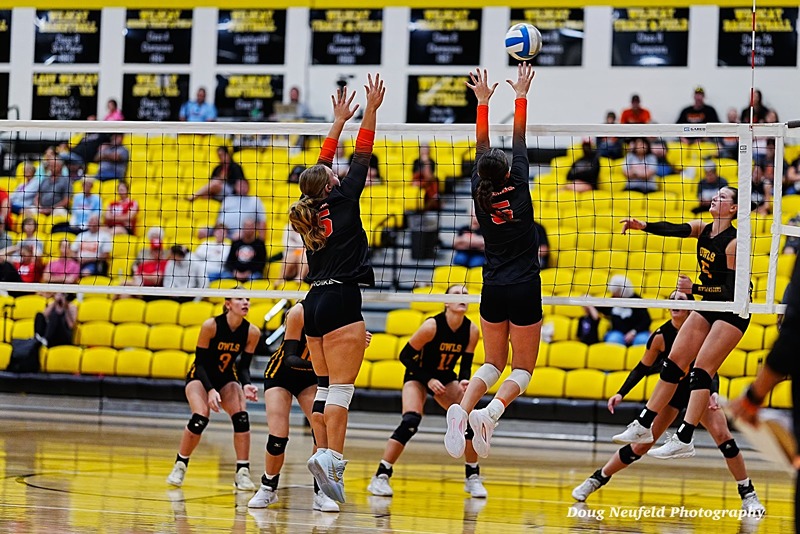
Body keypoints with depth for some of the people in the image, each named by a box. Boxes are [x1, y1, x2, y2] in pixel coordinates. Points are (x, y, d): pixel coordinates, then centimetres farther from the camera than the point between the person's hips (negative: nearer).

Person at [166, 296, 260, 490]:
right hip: (200, 377, -3)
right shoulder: (211, 325, -24)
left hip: (227, 379, 3)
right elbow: (200, 362, -19)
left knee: (242, 418, -21)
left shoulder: (252, 332, -14)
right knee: (199, 419, -26)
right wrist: (210, 390, -30)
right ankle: (179, 465, -5)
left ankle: (242, 473, -13)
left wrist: (246, 385, -26)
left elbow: (243, 366, -6)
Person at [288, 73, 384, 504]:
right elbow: (361, 157, 0)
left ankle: (325, 459, 8)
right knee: (341, 387, -12)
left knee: (325, 386, 10)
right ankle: (330, 456, -24)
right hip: (341, 301, -7)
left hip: (314, 302, 7)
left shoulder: (307, 209, 11)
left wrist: (339, 120, 30)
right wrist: (371, 110, 4)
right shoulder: (342, 202, -4)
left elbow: (321, 166, 24)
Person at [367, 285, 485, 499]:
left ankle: (473, 477, 3)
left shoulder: (471, 330, -14)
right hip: (418, 376, -4)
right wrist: (428, 380, -25)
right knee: (410, 421, -27)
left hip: (446, 378, 4)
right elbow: (405, 356, -19)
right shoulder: (432, 325, -26)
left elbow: (466, 363, -4)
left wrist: (464, 381, -26)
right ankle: (381, 477, -20)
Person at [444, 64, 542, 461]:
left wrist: (483, 102, 13)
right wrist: (520, 97, 5)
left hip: (492, 291, 4)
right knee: (523, 369, 5)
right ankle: (490, 412, -25)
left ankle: (462, 409, -14)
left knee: (493, 363, 16)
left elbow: (481, 148, 8)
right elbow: (519, 143, -2)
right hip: (524, 291, -4)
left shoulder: (480, 196, -1)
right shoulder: (518, 191, -9)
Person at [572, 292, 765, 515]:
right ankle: (595, 480, 14)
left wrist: (714, 393, -39)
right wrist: (621, 394, -15)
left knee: (722, 434, -22)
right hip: (671, 390, 1)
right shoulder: (661, 336, -18)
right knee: (641, 445, -3)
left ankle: (748, 494, -14)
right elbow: (642, 368, -6)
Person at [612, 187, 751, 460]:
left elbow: (732, 290, -22)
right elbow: (674, 229, -16)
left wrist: (695, 288, -26)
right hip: (708, 306, 8)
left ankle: (684, 439, -17)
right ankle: (643, 426, 10)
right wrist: (643, 226, -33)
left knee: (701, 370, -15)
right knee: (673, 362, 5)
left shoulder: (734, 243, -20)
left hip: (733, 312, -8)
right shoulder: (703, 229, 1)